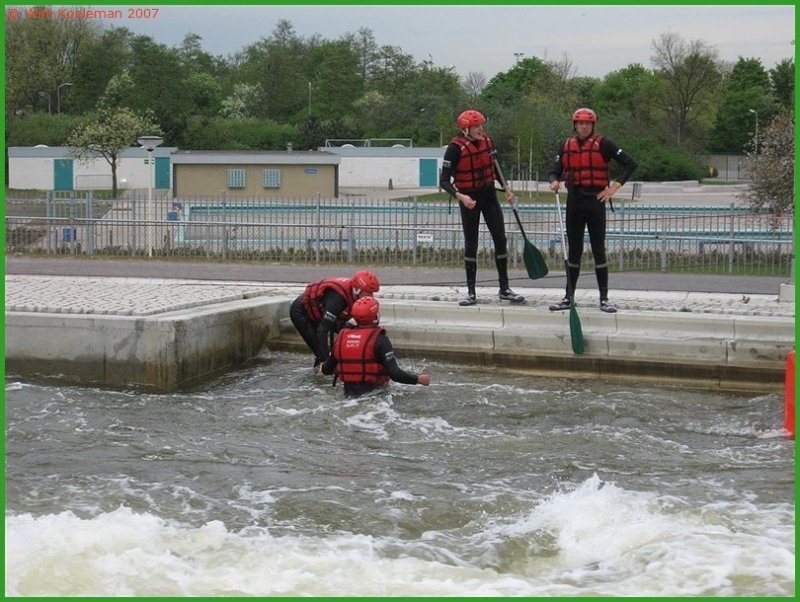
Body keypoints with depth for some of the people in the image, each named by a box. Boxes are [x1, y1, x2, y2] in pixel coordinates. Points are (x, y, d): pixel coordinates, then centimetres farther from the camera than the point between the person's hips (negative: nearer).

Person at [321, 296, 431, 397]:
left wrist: (323, 367, 40)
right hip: (373, 392, -5)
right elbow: (394, 373, -14)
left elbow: (327, 369, 17)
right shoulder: (379, 339, -8)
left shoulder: (341, 337, 7)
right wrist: (418, 379, -1)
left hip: (348, 393, 5)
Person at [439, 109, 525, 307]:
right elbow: (444, 181, -19)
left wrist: (506, 188, 11)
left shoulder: (486, 141, 0)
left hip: (489, 195, 5)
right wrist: (459, 196, -33)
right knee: (471, 244, 2)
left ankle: (504, 289, 12)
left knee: (500, 240, 2)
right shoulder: (456, 147, -17)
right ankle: (471, 293, 10)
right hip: (469, 199, -5)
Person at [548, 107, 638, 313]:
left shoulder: (602, 144, -4)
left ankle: (604, 298, 4)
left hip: (595, 201, -4)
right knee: (573, 250, 8)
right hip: (574, 201, 4)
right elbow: (555, 171, 13)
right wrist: (554, 181, -10)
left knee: (599, 250, -1)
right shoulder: (567, 145, 9)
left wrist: (614, 187, -11)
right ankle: (569, 297, 14)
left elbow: (630, 164, -4)